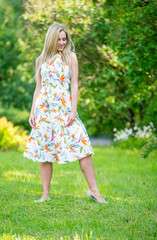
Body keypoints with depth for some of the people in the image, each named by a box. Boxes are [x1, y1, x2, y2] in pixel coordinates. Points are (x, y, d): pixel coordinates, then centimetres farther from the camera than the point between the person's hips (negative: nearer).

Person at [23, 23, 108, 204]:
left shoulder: (70, 57, 6)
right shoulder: (41, 60, 12)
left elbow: (74, 85, 1)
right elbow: (38, 87, 15)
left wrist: (73, 110, -8)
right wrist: (32, 112, 9)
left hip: (63, 107, -2)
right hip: (44, 107, 2)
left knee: (81, 145, -11)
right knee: (44, 148, 2)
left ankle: (93, 190, -7)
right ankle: (45, 194, 9)